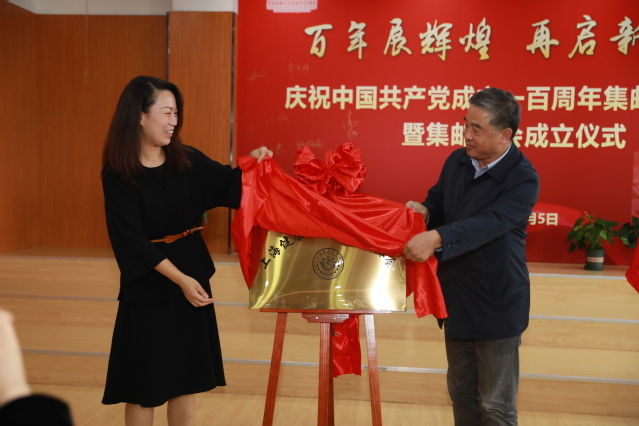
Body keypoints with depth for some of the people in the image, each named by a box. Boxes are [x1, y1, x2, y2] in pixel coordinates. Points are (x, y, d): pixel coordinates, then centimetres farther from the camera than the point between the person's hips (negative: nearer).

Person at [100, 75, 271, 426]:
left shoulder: (187, 160, -1)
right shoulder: (117, 175, -13)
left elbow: (227, 184, 11)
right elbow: (133, 241, -16)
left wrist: (250, 165, -10)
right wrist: (179, 279, -21)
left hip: (193, 279, 5)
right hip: (147, 288, -4)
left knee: (186, 378, 13)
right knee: (143, 384, 8)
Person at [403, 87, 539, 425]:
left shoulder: (523, 179, -20)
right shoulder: (457, 161, 0)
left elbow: (489, 223, -34)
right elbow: (438, 201, 14)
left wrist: (436, 237, -48)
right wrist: (425, 210, -10)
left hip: (496, 305, -6)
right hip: (457, 297, 7)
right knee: (461, 391, 22)